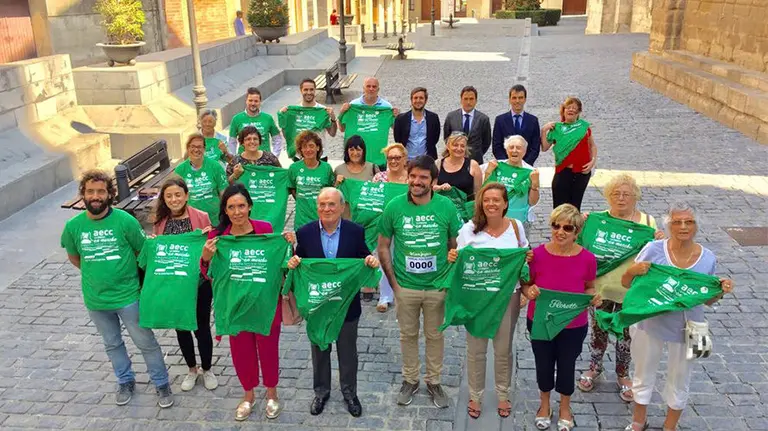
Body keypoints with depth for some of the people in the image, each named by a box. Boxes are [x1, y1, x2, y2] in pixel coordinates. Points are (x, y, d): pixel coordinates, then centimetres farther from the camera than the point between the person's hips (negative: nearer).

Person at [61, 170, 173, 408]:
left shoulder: (125, 221, -17)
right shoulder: (73, 226, -7)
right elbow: (73, 256, 11)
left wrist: (127, 275, -2)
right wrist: (97, 274, 6)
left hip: (128, 296, -3)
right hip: (95, 300, 3)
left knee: (146, 342, 8)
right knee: (112, 344, 21)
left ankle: (162, 384, 25)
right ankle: (125, 382, 42)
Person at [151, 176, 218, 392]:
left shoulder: (201, 217, -8)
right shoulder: (160, 221, 0)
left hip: (199, 283, -3)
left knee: (202, 327, 9)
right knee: (181, 327, 16)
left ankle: (206, 369, 32)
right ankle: (192, 369, 38)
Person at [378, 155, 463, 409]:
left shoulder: (446, 207, -10)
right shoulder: (394, 207, -10)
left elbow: (454, 246, 1)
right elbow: (383, 247, -1)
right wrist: (393, 282, -5)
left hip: (438, 287, 0)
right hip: (405, 286, 0)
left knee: (435, 335, 15)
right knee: (408, 334, 17)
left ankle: (434, 382, 35)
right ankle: (410, 380, 37)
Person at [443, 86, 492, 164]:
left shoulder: (483, 119, -1)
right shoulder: (451, 116, 3)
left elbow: (486, 142, 8)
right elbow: (446, 138, 13)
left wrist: (477, 155, 6)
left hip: (475, 161, -1)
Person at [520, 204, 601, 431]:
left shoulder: (587, 259, -14)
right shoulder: (537, 254, -16)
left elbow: (589, 287, 3)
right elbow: (526, 284, -2)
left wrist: (593, 297, -18)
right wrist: (529, 291, -24)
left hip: (573, 326, 0)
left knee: (567, 366, 17)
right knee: (543, 365, 18)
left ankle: (565, 408, 46)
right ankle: (545, 405, 46)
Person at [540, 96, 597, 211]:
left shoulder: (584, 127, 5)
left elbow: (592, 145, 15)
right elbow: (545, 148, -4)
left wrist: (593, 161, 0)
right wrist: (543, 130, -12)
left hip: (582, 172, 2)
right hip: (563, 172, -1)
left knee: (575, 206, 11)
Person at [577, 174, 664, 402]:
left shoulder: (647, 221, -3)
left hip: (630, 290, 0)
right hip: (600, 286, 0)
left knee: (626, 334, 14)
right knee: (598, 330, 16)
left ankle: (623, 375, 36)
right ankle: (595, 368, 39)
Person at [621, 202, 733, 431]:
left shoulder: (708, 259, -10)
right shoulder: (653, 250, -16)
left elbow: (707, 300, 3)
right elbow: (626, 283, -7)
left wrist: (721, 290, -17)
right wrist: (632, 271, -28)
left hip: (686, 330, 1)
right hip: (651, 324, -1)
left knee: (679, 382, 18)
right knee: (643, 376, 19)